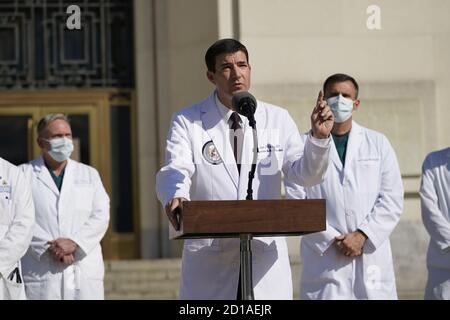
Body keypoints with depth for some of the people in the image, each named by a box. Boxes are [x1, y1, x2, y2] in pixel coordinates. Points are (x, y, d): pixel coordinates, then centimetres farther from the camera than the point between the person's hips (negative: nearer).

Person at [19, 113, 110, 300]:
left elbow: (101, 216, 6)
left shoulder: (89, 174, 19)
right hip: (40, 275, -3)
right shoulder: (23, 174, 9)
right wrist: (50, 248, -14)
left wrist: (73, 242, -10)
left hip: (85, 274, 3)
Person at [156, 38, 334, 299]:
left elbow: (304, 174, 4)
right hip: (209, 257, -1)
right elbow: (175, 171, -10)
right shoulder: (187, 122, 5)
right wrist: (175, 197, -34)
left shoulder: (278, 120, 10)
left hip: (266, 257, 1)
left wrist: (318, 139, -16)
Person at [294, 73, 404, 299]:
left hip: (372, 257, 2)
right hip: (325, 259, -2)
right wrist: (331, 239, -9)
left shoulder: (378, 143, 14)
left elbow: (392, 199, 6)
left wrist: (362, 236, -7)